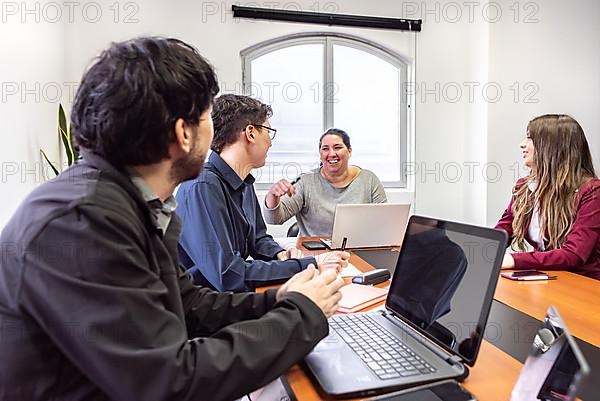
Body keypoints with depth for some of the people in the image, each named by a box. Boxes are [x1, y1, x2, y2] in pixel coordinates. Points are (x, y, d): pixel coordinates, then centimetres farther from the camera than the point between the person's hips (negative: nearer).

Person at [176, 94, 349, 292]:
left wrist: (279, 254, -2)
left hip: (236, 298, 8)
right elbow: (227, 275, -28)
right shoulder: (202, 187, -23)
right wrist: (309, 265, -24)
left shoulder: (245, 183, 7)